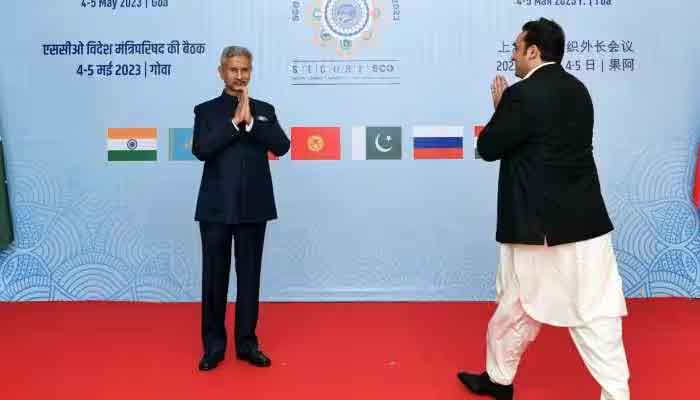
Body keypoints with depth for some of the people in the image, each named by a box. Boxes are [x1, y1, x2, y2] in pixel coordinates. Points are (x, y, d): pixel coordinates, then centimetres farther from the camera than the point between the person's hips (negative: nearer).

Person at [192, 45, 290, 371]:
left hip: (253, 208, 1)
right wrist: (235, 121, -14)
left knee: (249, 276, 8)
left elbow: (281, 146, -6)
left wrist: (251, 120, -13)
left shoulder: (264, 110, 9)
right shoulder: (206, 110, 4)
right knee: (214, 277, 5)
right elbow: (200, 150, -13)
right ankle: (213, 345, 20)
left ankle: (247, 343, 21)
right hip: (216, 208, -1)